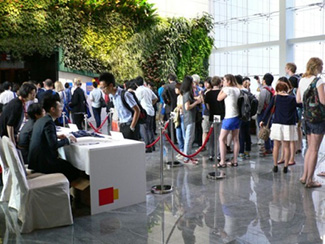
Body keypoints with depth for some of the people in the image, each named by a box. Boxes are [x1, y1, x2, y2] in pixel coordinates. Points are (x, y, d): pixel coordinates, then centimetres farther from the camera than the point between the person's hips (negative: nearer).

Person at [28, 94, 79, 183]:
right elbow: (53, 145, -25)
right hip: (43, 163, -10)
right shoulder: (49, 122, -18)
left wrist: (57, 137, 15)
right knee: (74, 171, -5)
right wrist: (68, 139, -11)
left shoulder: (40, 120, 11)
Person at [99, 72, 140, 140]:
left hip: (129, 125, -7)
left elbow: (137, 110, -16)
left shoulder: (125, 94, -18)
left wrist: (132, 127, -16)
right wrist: (120, 124, 13)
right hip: (122, 126, 7)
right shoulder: (111, 96, 6)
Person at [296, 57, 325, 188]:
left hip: (306, 117, 7)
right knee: (314, 149, 0)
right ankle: (309, 180, 5)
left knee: (310, 148, 18)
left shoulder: (302, 80, 9)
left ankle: (305, 176, 21)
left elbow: (298, 99, 12)